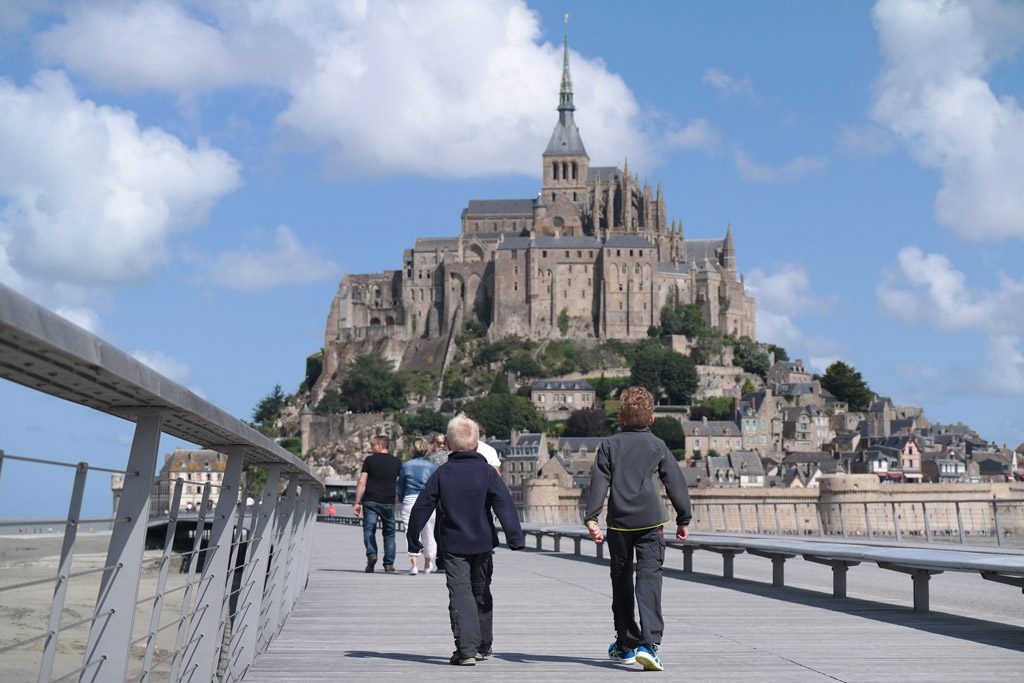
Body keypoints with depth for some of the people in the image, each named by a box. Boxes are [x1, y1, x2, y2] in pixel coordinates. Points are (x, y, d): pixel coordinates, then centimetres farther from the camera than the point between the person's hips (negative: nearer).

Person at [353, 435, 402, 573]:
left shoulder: (369, 460, 2)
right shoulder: (397, 462, 10)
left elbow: (361, 482, -2)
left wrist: (357, 502, 0)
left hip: (370, 501, -2)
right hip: (389, 502, 2)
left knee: (369, 529, 2)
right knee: (389, 532, 10)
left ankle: (371, 554, -22)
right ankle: (389, 564, 8)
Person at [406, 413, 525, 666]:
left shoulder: (441, 474, -1)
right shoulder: (487, 471, -3)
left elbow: (421, 507, 2)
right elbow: (505, 505, -11)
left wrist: (413, 539, 12)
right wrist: (515, 537, -12)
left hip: (453, 546, -1)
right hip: (482, 544, 1)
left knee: (460, 595, -1)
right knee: (481, 594, 17)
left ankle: (466, 650, -13)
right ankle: (483, 646, 26)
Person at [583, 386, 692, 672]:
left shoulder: (609, 446, 6)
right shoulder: (657, 446, 6)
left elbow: (599, 483, -4)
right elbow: (676, 483, 8)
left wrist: (591, 519, -9)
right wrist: (683, 519, 17)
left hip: (618, 523, 1)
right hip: (651, 522, -1)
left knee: (622, 582, 13)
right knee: (649, 579, -7)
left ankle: (626, 645, 23)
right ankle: (648, 644, -23)